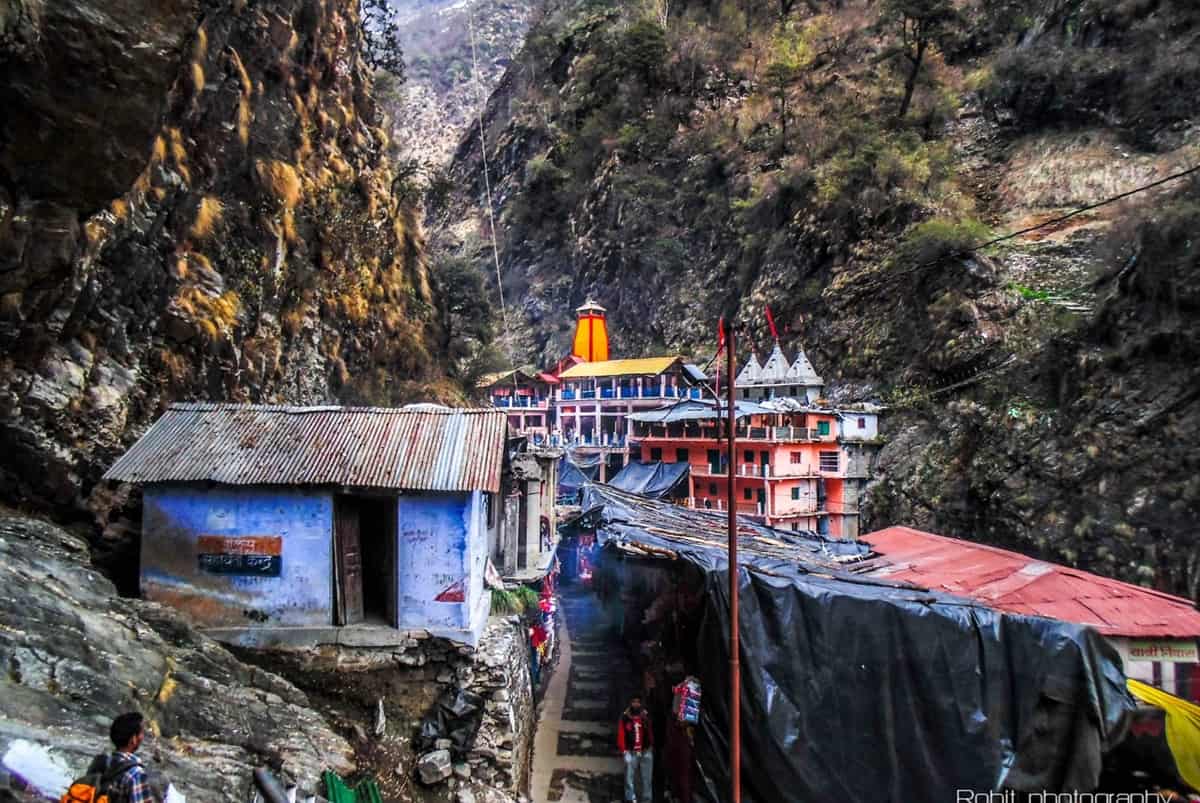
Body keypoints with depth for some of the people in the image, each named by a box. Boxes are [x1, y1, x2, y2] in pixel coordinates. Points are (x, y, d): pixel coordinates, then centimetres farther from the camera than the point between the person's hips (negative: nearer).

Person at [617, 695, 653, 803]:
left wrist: (651, 746, 9)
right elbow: (621, 734, -4)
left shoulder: (646, 716, 0)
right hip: (631, 752, -2)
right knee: (630, 777, 3)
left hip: (646, 751, 2)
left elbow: (650, 732, 8)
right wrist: (623, 749, -6)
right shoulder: (625, 717, -6)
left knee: (647, 777, 8)